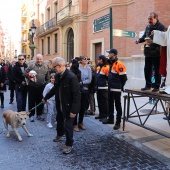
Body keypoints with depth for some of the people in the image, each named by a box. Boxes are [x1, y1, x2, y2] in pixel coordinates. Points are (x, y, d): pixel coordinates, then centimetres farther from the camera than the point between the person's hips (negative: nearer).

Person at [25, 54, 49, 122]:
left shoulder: (45, 67, 7)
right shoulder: (31, 65, -3)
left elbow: (47, 77, 13)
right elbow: (25, 73, -1)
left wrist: (46, 83, 9)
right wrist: (29, 77, -14)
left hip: (41, 87, 3)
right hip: (32, 86, -2)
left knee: (40, 101, 10)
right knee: (32, 101, 4)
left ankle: (39, 115, 23)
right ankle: (31, 115, 15)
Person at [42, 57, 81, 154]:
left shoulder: (71, 77, -27)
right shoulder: (58, 76, -2)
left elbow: (77, 95, -26)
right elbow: (55, 88, 14)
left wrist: (73, 110, -25)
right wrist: (46, 97, 23)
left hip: (69, 106, -8)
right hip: (60, 105, 8)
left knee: (68, 125, 2)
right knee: (59, 120, 27)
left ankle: (69, 144, 24)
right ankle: (60, 134, 56)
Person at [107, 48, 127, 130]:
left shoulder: (119, 64, -16)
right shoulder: (111, 63, 12)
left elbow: (123, 77, -16)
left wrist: (120, 87, -9)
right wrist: (110, 84, 16)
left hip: (116, 89, -9)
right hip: (110, 88, 9)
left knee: (117, 105, -1)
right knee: (110, 104, 17)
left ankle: (118, 122, 7)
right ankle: (111, 118, 32)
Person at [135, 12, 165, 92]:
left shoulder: (161, 27, -10)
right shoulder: (148, 27, 13)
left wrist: (152, 42, -29)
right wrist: (139, 40, 5)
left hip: (156, 53, -7)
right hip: (148, 52, 7)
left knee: (157, 70, 2)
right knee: (147, 70, 12)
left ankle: (156, 87, 12)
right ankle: (148, 85, 25)